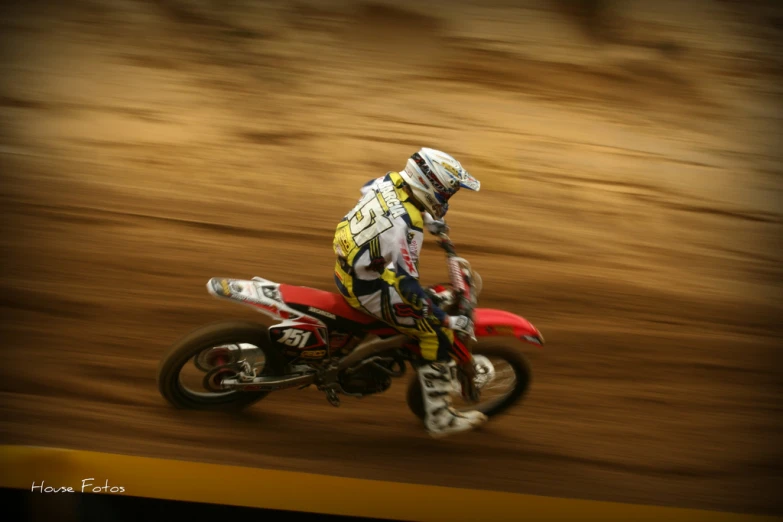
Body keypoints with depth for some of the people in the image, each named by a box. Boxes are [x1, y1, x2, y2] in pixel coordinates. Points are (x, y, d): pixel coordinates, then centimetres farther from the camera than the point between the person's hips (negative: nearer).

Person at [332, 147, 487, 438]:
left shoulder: (390, 181, -5)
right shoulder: (406, 228, -31)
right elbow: (406, 283, -31)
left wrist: (426, 218, 22)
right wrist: (447, 320, -25)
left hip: (347, 263, 9)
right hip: (365, 288, -9)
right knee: (435, 335, -6)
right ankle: (439, 418, 2)